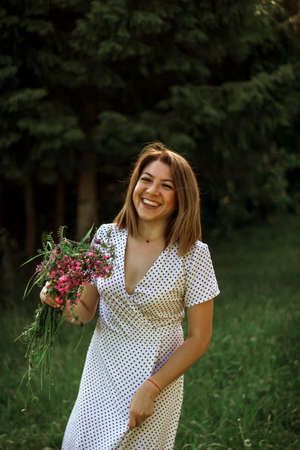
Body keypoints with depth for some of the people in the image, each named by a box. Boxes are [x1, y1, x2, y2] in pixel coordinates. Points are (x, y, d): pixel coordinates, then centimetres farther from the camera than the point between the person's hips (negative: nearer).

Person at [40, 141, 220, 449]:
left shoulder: (192, 255, -15)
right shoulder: (107, 236, -4)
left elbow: (199, 338, -10)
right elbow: (86, 311, 2)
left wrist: (150, 389, -16)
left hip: (158, 377, -3)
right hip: (100, 373, 4)